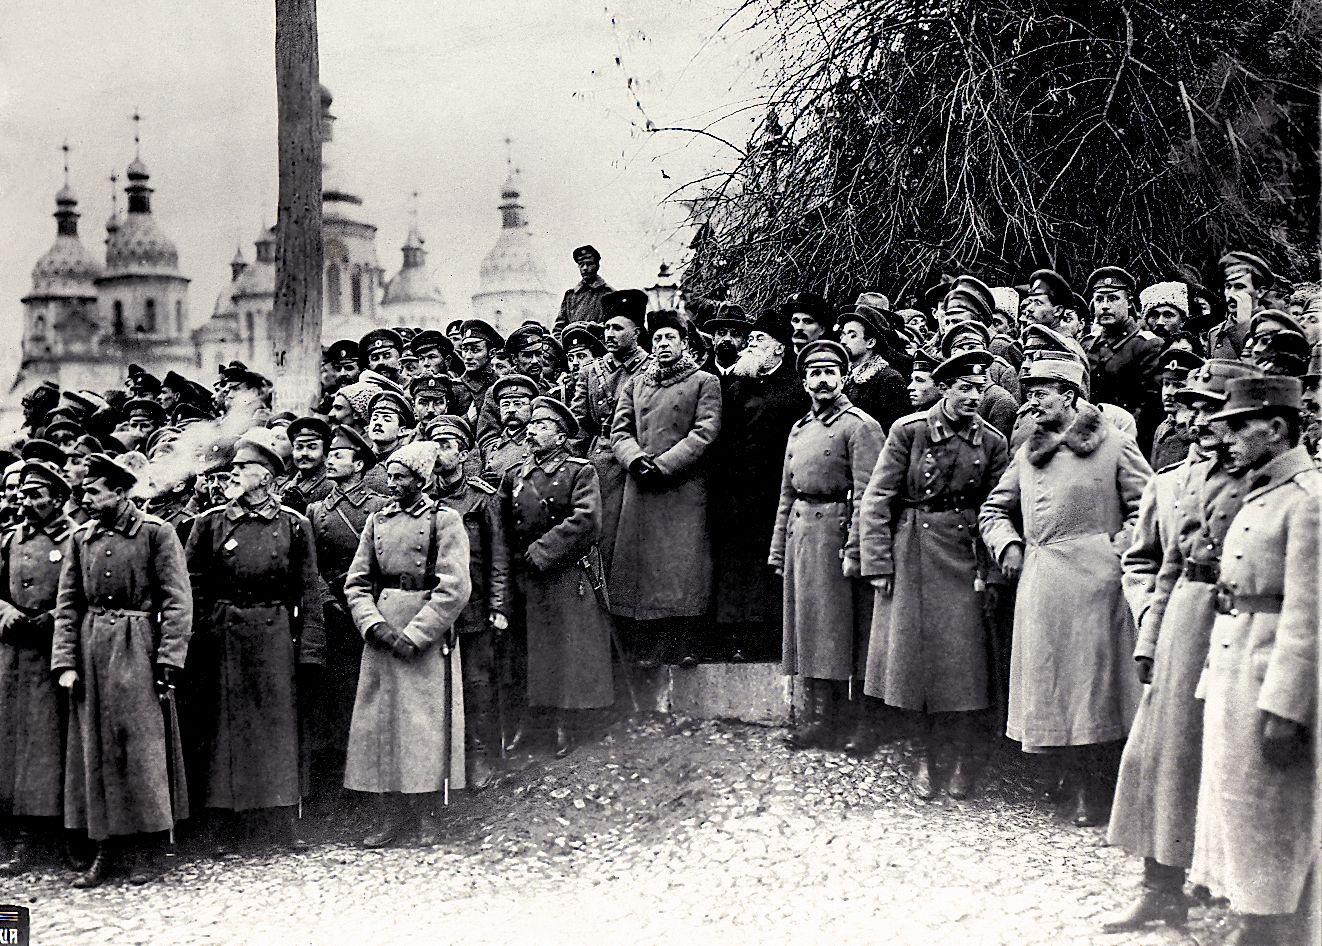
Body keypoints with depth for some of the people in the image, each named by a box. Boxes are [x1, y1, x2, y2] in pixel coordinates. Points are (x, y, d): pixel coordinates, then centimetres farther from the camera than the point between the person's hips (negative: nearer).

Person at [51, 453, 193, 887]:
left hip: (136, 651, -4)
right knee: (93, 747, 5)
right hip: (90, 651, 5)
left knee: (139, 744, -2)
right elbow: (67, 605, 9)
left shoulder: (156, 533, -3)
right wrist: (64, 663, 0)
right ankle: (105, 844, 14)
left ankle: (141, 847, 8)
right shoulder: (81, 538, 10)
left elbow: (177, 602, -6)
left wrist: (169, 663, -12)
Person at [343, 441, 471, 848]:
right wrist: (375, 625, -7)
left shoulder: (445, 521, -2)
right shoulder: (377, 521, 12)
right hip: (382, 634, 4)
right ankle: (389, 816, 11)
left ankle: (425, 818, 8)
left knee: (426, 724, -2)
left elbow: (454, 588, -10)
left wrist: (414, 635, -14)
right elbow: (356, 582, 10)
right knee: (379, 723, 3)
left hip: (428, 637, -4)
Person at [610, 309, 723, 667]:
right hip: (641, 490, 4)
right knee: (643, 567, 0)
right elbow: (619, 431, 11)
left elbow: (705, 433, -5)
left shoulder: (704, 382, 7)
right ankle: (649, 651, 4)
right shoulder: (635, 384, 19)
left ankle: (678, 648, -5)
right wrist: (636, 459, -10)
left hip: (684, 487, -3)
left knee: (681, 569, -8)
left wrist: (663, 464, -13)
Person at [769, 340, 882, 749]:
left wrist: (854, 550, -18)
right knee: (804, 621, 8)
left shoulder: (859, 426, -5)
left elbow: (866, 495, -12)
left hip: (834, 531, -7)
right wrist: (778, 549, 16)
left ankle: (825, 719, 0)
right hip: (799, 531, 7)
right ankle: (816, 712, 14)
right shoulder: (799, 429, 18)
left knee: (829, 624, -5)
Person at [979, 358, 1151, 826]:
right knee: (1050, 686, 5)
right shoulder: (1027, 453, 17)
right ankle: (1081, 781, 17)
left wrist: (1119, 549, -9)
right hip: (1038, 585, 6)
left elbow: (1148, 506, 1)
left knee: (1092, 683, -4)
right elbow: (994, 509, 26)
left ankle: (1096, 795, 5)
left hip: (1092, 581, -6)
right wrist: (1007, 544, 9)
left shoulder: (1113, 446, 1)